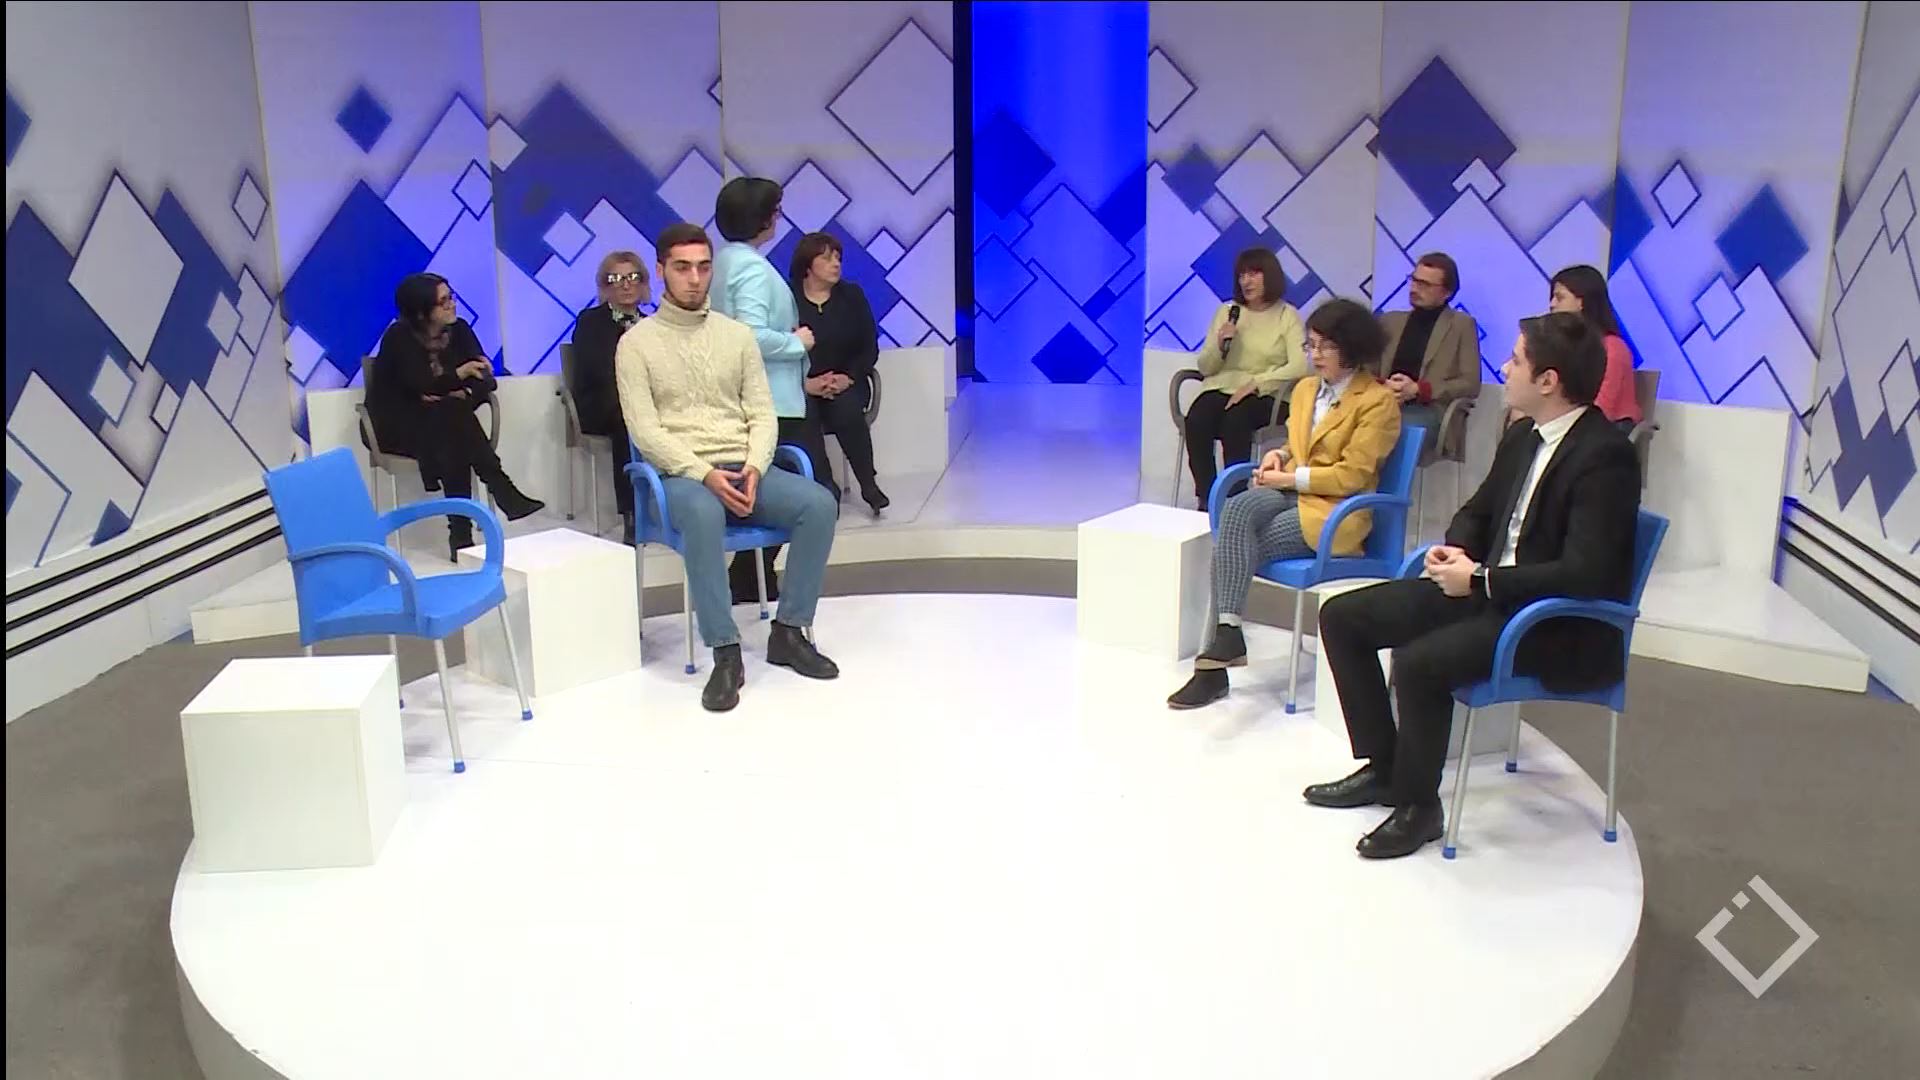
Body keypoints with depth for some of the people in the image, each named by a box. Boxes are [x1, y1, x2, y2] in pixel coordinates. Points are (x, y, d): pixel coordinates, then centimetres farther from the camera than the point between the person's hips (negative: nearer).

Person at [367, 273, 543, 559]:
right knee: (453, 420, -34)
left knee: (454, 445, -32)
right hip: (399, 424, -4)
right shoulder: (399, 337, -12)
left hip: (443, 422, 4)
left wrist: (462, 393, -25)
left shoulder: (458, 329, 1)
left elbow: (485, 380, -7)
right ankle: (505, 495, -34)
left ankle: (461, 534, -35)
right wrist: (458, 375, -23)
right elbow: (420, 386, -23)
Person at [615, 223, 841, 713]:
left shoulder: (738, 334, 12)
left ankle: (789, 631, -10)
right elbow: (645, 430, -8)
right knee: (704, 514, -40)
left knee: (819, 503, -23)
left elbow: (762, 414, 8)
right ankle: (726, 653, -32)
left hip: (745, 469, 4)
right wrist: (705, 475, -21)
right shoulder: (636, 342, 1)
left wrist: (754, 469, -13)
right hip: (681, 475, -4)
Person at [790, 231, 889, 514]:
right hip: (800, 386, -2)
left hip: (846, 382, 2)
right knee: (805, 415, -33)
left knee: (848, 411, -30)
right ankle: (826, 488, -24)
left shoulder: (852, 295, 11)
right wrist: (806, 383, -20)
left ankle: (869, 485, -19)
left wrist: (848, 377, -11)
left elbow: (870, 348, 6)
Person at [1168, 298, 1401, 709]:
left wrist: (1291, 478, -12)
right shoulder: (1306, 389, 18)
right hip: (1290, 493, 6)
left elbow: (1351, 475, -10)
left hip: (1335, 511, -6)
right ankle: (1228, 636, -34)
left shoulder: (1377, 401, -4)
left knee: (1237, 546, -27)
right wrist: (1278, 456, 5)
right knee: (1236, 510, -28)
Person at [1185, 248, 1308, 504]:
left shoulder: (1288, 316, 6)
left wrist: (1255, 384, -19)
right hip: (1221, 388, 3)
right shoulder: (1227, 311, 17)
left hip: (1265, 396, -3)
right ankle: (1206, 499, -20)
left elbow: (1299, 367, -9)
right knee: (1196, 421, -29)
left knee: (1235, 421, -36)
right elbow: (1204, 368, 15)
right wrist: (1220, 345, -5)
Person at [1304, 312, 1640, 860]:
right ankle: (1382, 767, 12)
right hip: (1486, 589, 9)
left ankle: (1417, 804, -8)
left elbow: (1584, 573, -26)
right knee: (1342, 615, 2)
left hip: (1560, 627, -9)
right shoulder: (1523, 435, 7)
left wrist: (1480, 579, -22)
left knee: (1419, 661, -32)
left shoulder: (1604, 455, -19)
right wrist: (1458, 550, -2)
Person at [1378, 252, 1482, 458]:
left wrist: (1418, 390, -10)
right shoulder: (1390, 320, 23)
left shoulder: (1462, 324, 12)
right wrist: (1381, 387, -7)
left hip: (1428, 411, -3)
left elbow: (1471, 384, 3)